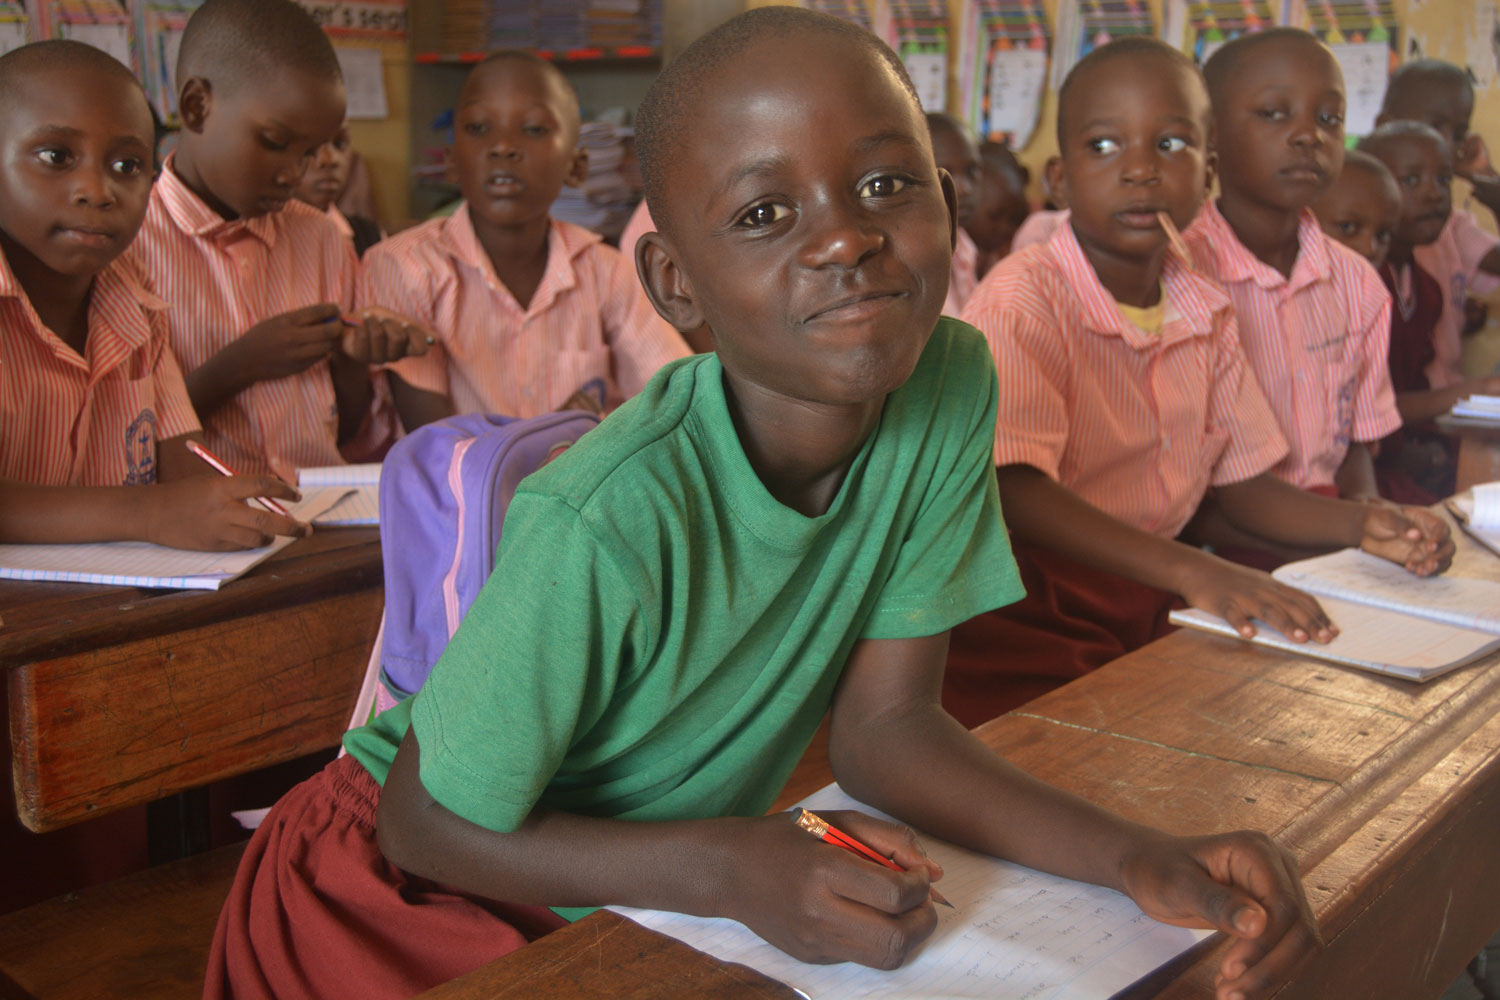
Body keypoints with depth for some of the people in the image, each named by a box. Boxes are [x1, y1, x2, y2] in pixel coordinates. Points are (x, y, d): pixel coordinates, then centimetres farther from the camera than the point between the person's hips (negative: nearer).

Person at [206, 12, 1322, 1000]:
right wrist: (728, 869, -32)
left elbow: (884, 723, -11)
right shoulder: (611, 521, -34)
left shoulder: (950, 387, -17)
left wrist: (1138, 858, -23)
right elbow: (433, 828, -20)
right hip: (425, 899, -4)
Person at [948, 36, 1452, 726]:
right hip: (1023, 627, -7)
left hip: (1153, 613, 7)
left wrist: (1359, 525, -4)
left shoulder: (1207, 312, 8)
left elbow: (1238, 481, 16)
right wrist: (1192, 571, -37)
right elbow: (1015, 489, -27)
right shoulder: (1022, 300, -15)